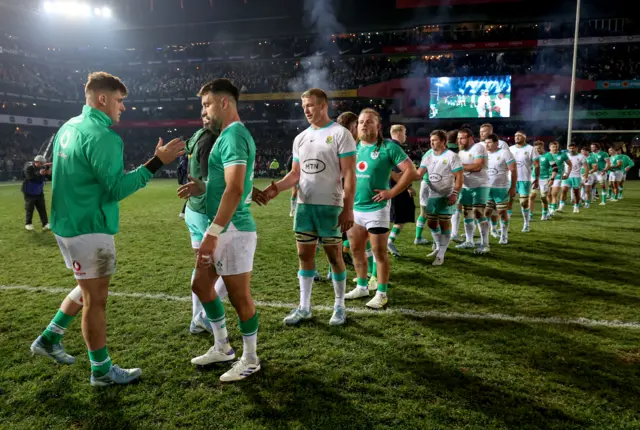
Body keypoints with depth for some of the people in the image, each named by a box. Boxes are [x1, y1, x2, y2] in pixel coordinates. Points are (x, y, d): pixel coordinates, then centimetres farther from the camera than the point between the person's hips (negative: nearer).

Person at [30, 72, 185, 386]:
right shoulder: (101, 135, -20)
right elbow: (116, 188, -22)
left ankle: (49, 339, 34)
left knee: (89, 289, 25)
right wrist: (157, 162, -23)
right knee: (96, 300, 3)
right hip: (89, 229, -9)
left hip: (70, 223, 10)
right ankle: (102, 371, 17)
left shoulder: (69, 127, 11)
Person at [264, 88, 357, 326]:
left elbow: (349, 174, -11)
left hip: (330, 205, -6)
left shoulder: (340, 133, -6)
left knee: (334, 255, 4)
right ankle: (304, 307, 19)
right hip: (304, 204, 6)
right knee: (305, 254, 8)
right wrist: (277, 187, -6)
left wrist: (348, 208, -17)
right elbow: (296, 173, 14)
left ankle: (339, 306, 18)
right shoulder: (300, 138, 12)